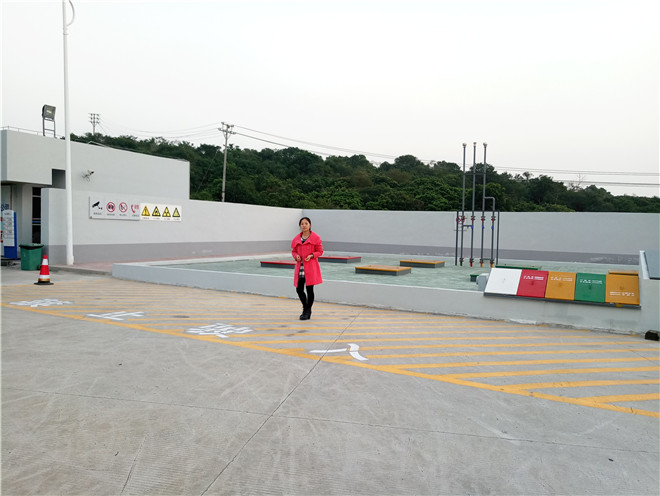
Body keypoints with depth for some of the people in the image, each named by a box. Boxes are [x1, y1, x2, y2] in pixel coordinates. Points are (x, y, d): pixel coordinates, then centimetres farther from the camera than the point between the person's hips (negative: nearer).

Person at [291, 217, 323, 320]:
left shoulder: (316, 238, -3)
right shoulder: (297, 238, 9)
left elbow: (320, 251, 1)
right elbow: (293, 251, 18)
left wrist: (311, 255, -15)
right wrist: (296, 256, -4)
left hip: (311, 266, -4)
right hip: (300, 267, 4)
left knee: (309, 289, 0)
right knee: (299, 290, 5)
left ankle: (308, 312, 15)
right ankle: (305, 308, 28)